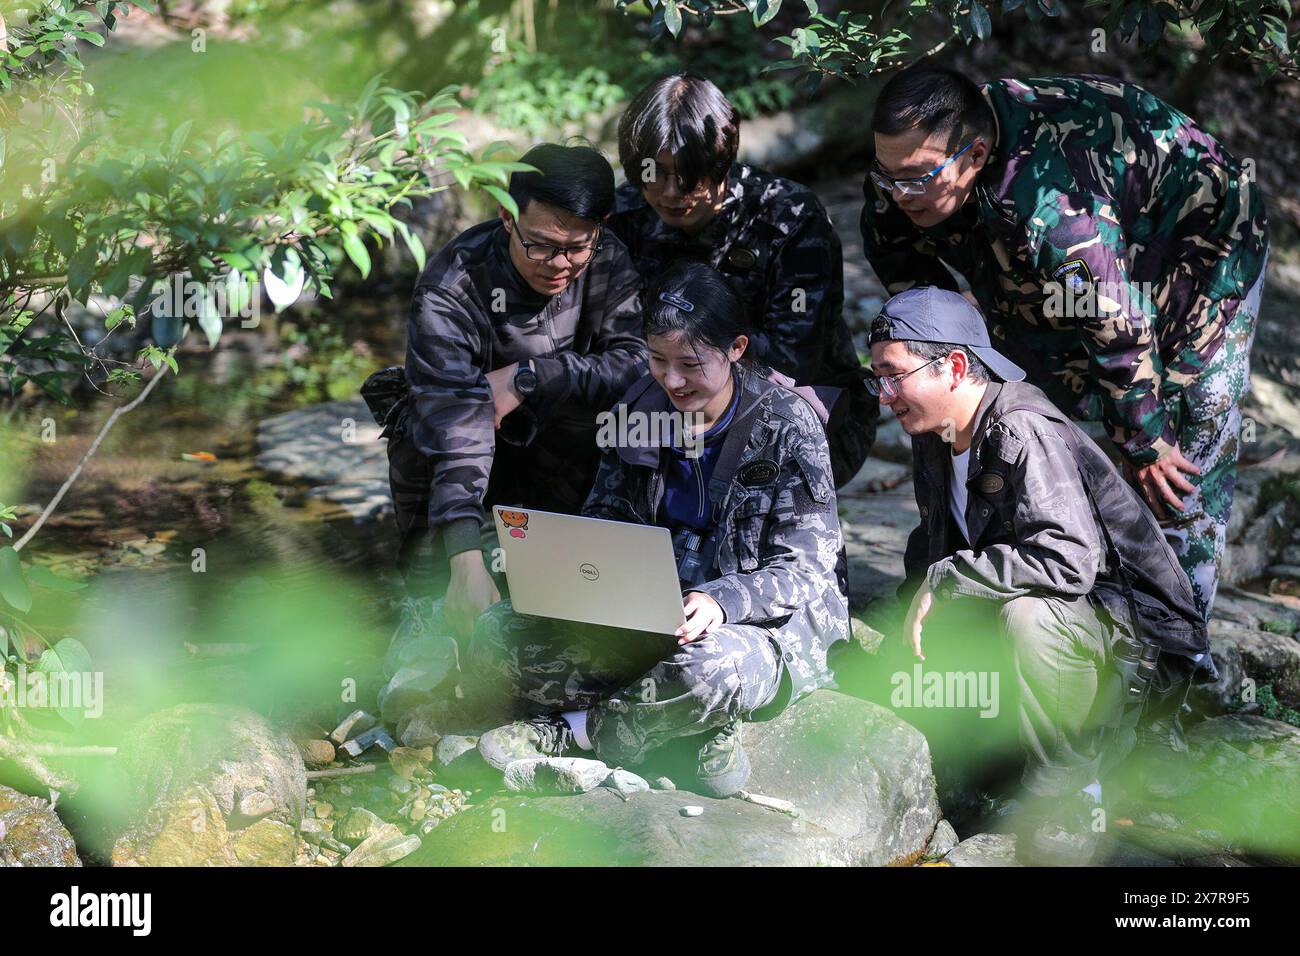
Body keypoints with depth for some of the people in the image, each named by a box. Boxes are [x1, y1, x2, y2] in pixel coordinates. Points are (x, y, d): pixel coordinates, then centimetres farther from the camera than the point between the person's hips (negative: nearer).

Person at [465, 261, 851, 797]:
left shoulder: (787, 426, -11)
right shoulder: (638, 411, 4)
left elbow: (802, 571, -13)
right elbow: (603, 520, 11)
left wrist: (720, 602, -33)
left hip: (768, 620, -5)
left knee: (711, 669, -43)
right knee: (497, 635, -16)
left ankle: (565, 732, -16)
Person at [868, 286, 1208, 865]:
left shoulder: (1025, 433, -26)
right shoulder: (934, 439, 3)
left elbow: (1070, 561, -38)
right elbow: (932, 543, 19)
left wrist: (944, 580, -30)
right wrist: (916, 602, -1)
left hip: (1140, 634, -9)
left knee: (1028, 613, -38)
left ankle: (1064, 798, -22)